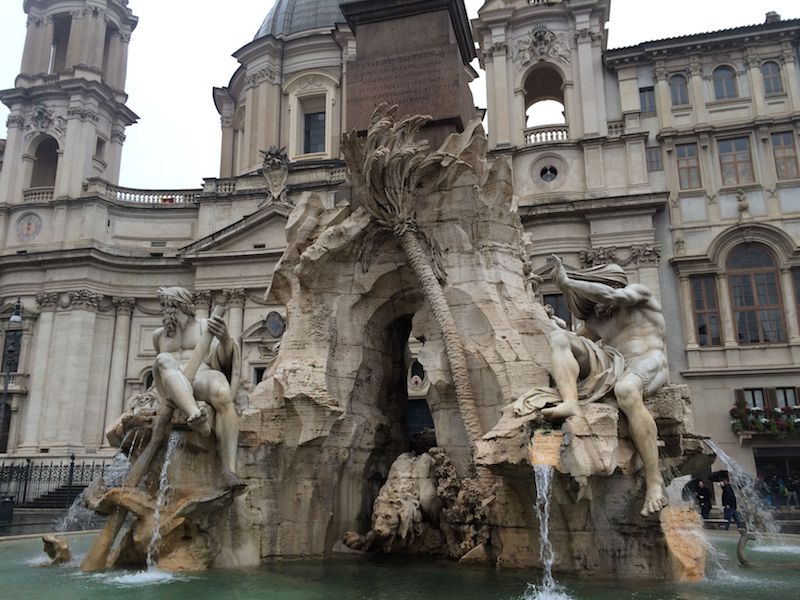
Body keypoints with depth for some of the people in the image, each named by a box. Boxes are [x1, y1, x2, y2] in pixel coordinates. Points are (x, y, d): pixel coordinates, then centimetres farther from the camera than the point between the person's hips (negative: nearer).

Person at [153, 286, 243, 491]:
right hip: (173, 387, 2)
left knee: (223, 397, -38)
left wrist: (226, 340, -22)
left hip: (204, 377, -2)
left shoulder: (205, 326, 13)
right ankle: (197, 417, -58)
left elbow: (222, 361, -1)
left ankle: (229, 469, -48)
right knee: (163, 361, -32)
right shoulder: (159, 335, 26)